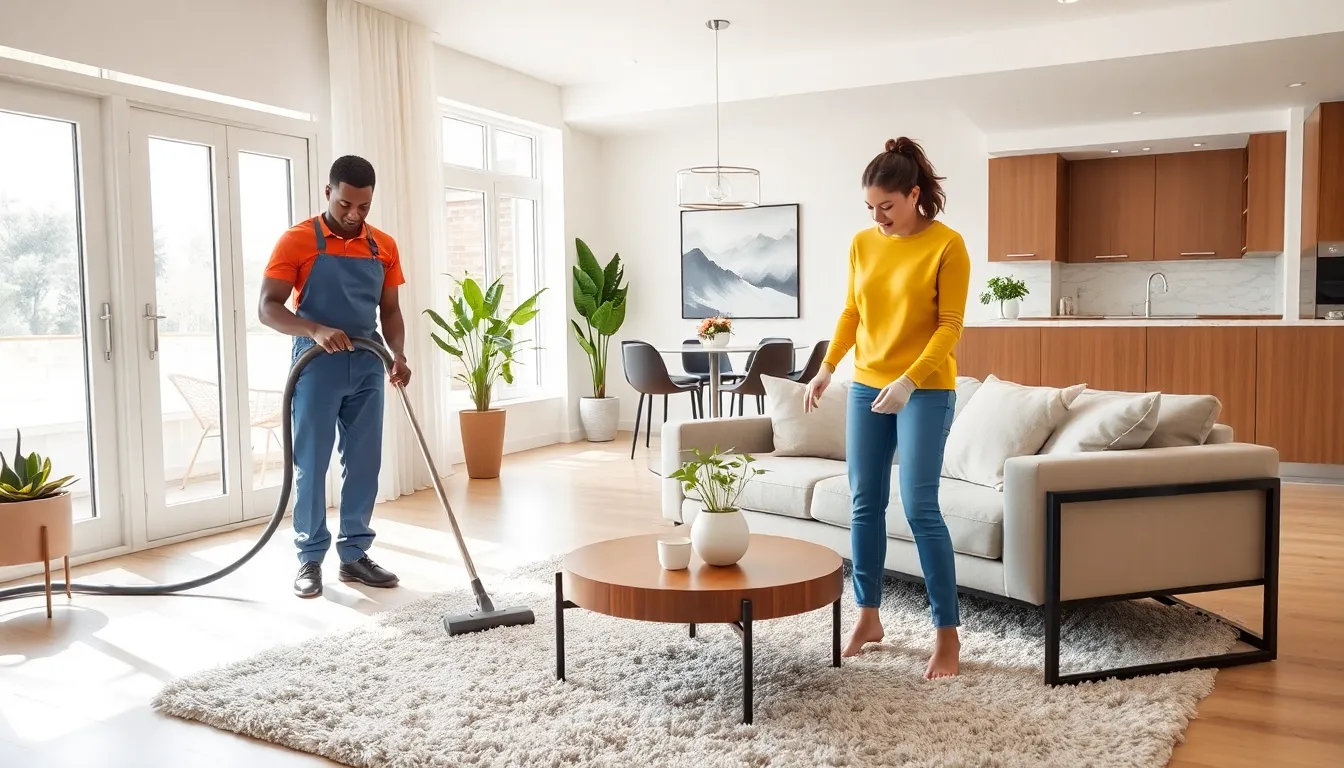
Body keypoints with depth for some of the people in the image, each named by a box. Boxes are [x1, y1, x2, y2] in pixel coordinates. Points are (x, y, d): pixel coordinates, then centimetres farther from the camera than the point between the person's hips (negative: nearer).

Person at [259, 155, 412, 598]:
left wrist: (399, 355, -6)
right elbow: (268, 308, -9)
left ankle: (354, 554, 18)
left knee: (364, 463, 7)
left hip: (368, 368, 4)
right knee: (311, 465, 2)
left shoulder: (384, 247, 7)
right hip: (317, 367, -4)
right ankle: (310, 559, 14)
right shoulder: (297, 241, -6)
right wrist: (315, 330, -26)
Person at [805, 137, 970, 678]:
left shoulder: (947, 245, -10)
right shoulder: (862, 244, 6)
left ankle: (948, 633, 2)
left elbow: (950, 326, -13)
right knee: (864, 505, 8)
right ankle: (868, 617, 22)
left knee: (920, 508, -10)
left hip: (926, 391, -5)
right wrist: (828, 367, 4)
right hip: (866, 388, 6)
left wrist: (909, 381, -24)